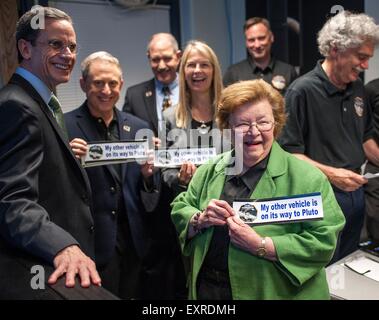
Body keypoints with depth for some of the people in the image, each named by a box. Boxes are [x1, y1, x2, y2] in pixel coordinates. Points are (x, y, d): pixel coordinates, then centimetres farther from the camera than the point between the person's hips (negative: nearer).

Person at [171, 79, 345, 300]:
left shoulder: (306, 178, -15)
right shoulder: (211, 170, 0)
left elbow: (324, 241, -19)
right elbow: (179, 210, 4)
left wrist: (260, 246, -26)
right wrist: (201, 219, -16)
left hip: (273, 293, -3)